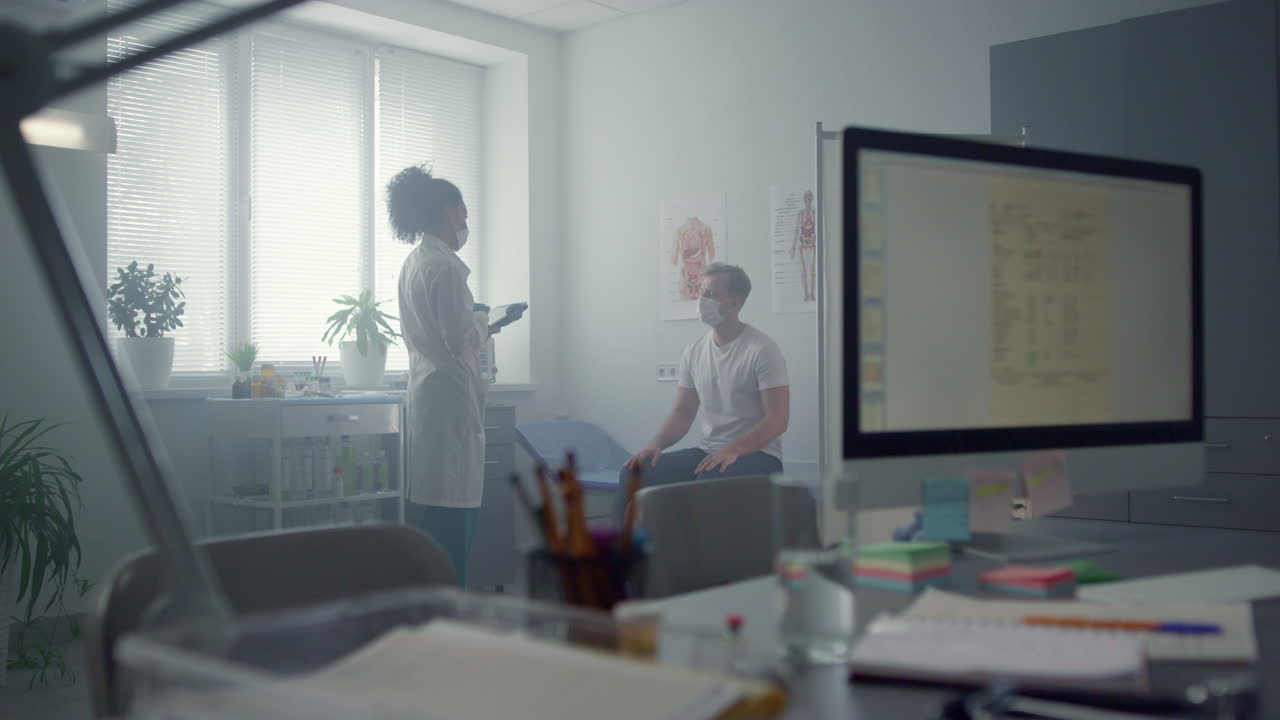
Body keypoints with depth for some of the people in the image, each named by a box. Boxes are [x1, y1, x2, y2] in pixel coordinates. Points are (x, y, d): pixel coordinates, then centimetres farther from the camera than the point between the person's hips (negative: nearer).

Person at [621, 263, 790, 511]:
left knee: (710, 481, -38)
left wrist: (732, 450, -28)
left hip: (756, 454, -6)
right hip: (708, 452, 6)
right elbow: (683, 412, 13)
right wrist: (656, 444, -7)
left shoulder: (761, 349, -9)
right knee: (635, 473, -16)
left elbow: (778, 419, -14)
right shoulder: (694, 352, 10)